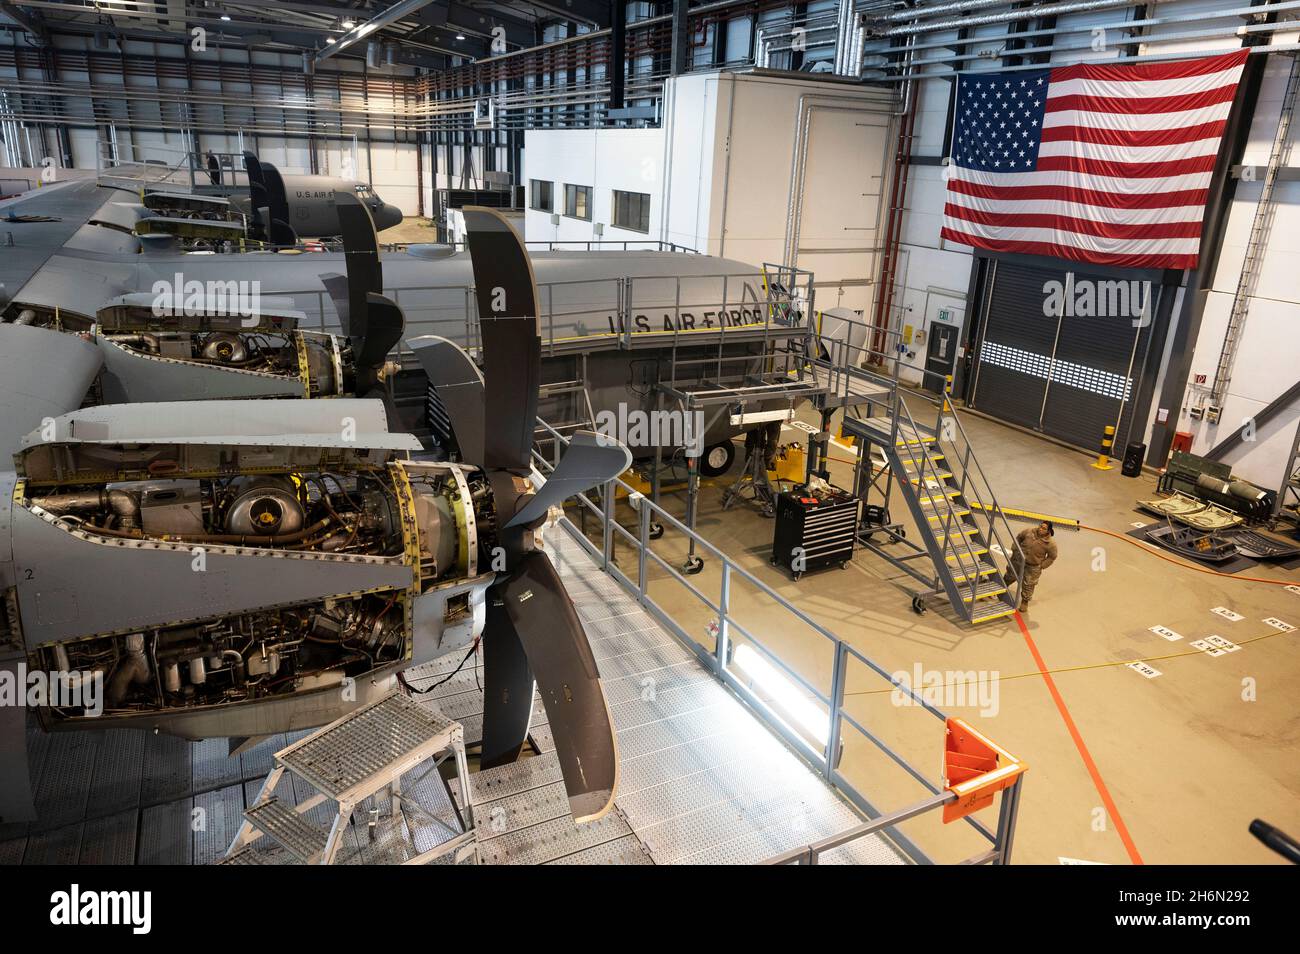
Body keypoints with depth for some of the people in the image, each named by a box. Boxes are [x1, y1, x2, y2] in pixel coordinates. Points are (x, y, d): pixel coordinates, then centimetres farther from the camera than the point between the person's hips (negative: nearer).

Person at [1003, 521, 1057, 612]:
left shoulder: (1050, 544, -24)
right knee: (1009, 577, 24)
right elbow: (1019, 537, 3)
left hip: (1032, 567, -3)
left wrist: (1042, 566, -7)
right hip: (1018, 560, 3)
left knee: (1028, 585, 10)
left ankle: (1025, 602, 35)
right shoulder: (1029, 531, -18)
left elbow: (1052, 557, -7)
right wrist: (1015, 549, 3)